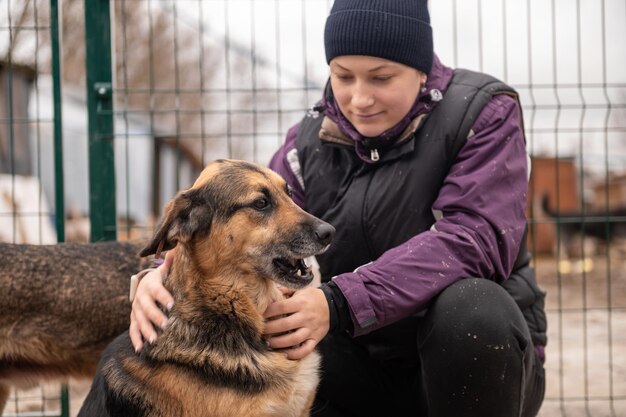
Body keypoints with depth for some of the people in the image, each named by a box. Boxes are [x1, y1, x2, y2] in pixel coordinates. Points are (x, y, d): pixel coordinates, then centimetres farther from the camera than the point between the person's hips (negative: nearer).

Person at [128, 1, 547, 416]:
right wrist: (167, 276, -33)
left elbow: (473, 238, -24)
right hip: (370, 369, 3)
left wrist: (340, 303, -37)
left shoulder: (481, 114, -8)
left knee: (468, 306, -36)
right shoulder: (311, 141, 4)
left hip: (479, 354, -3)